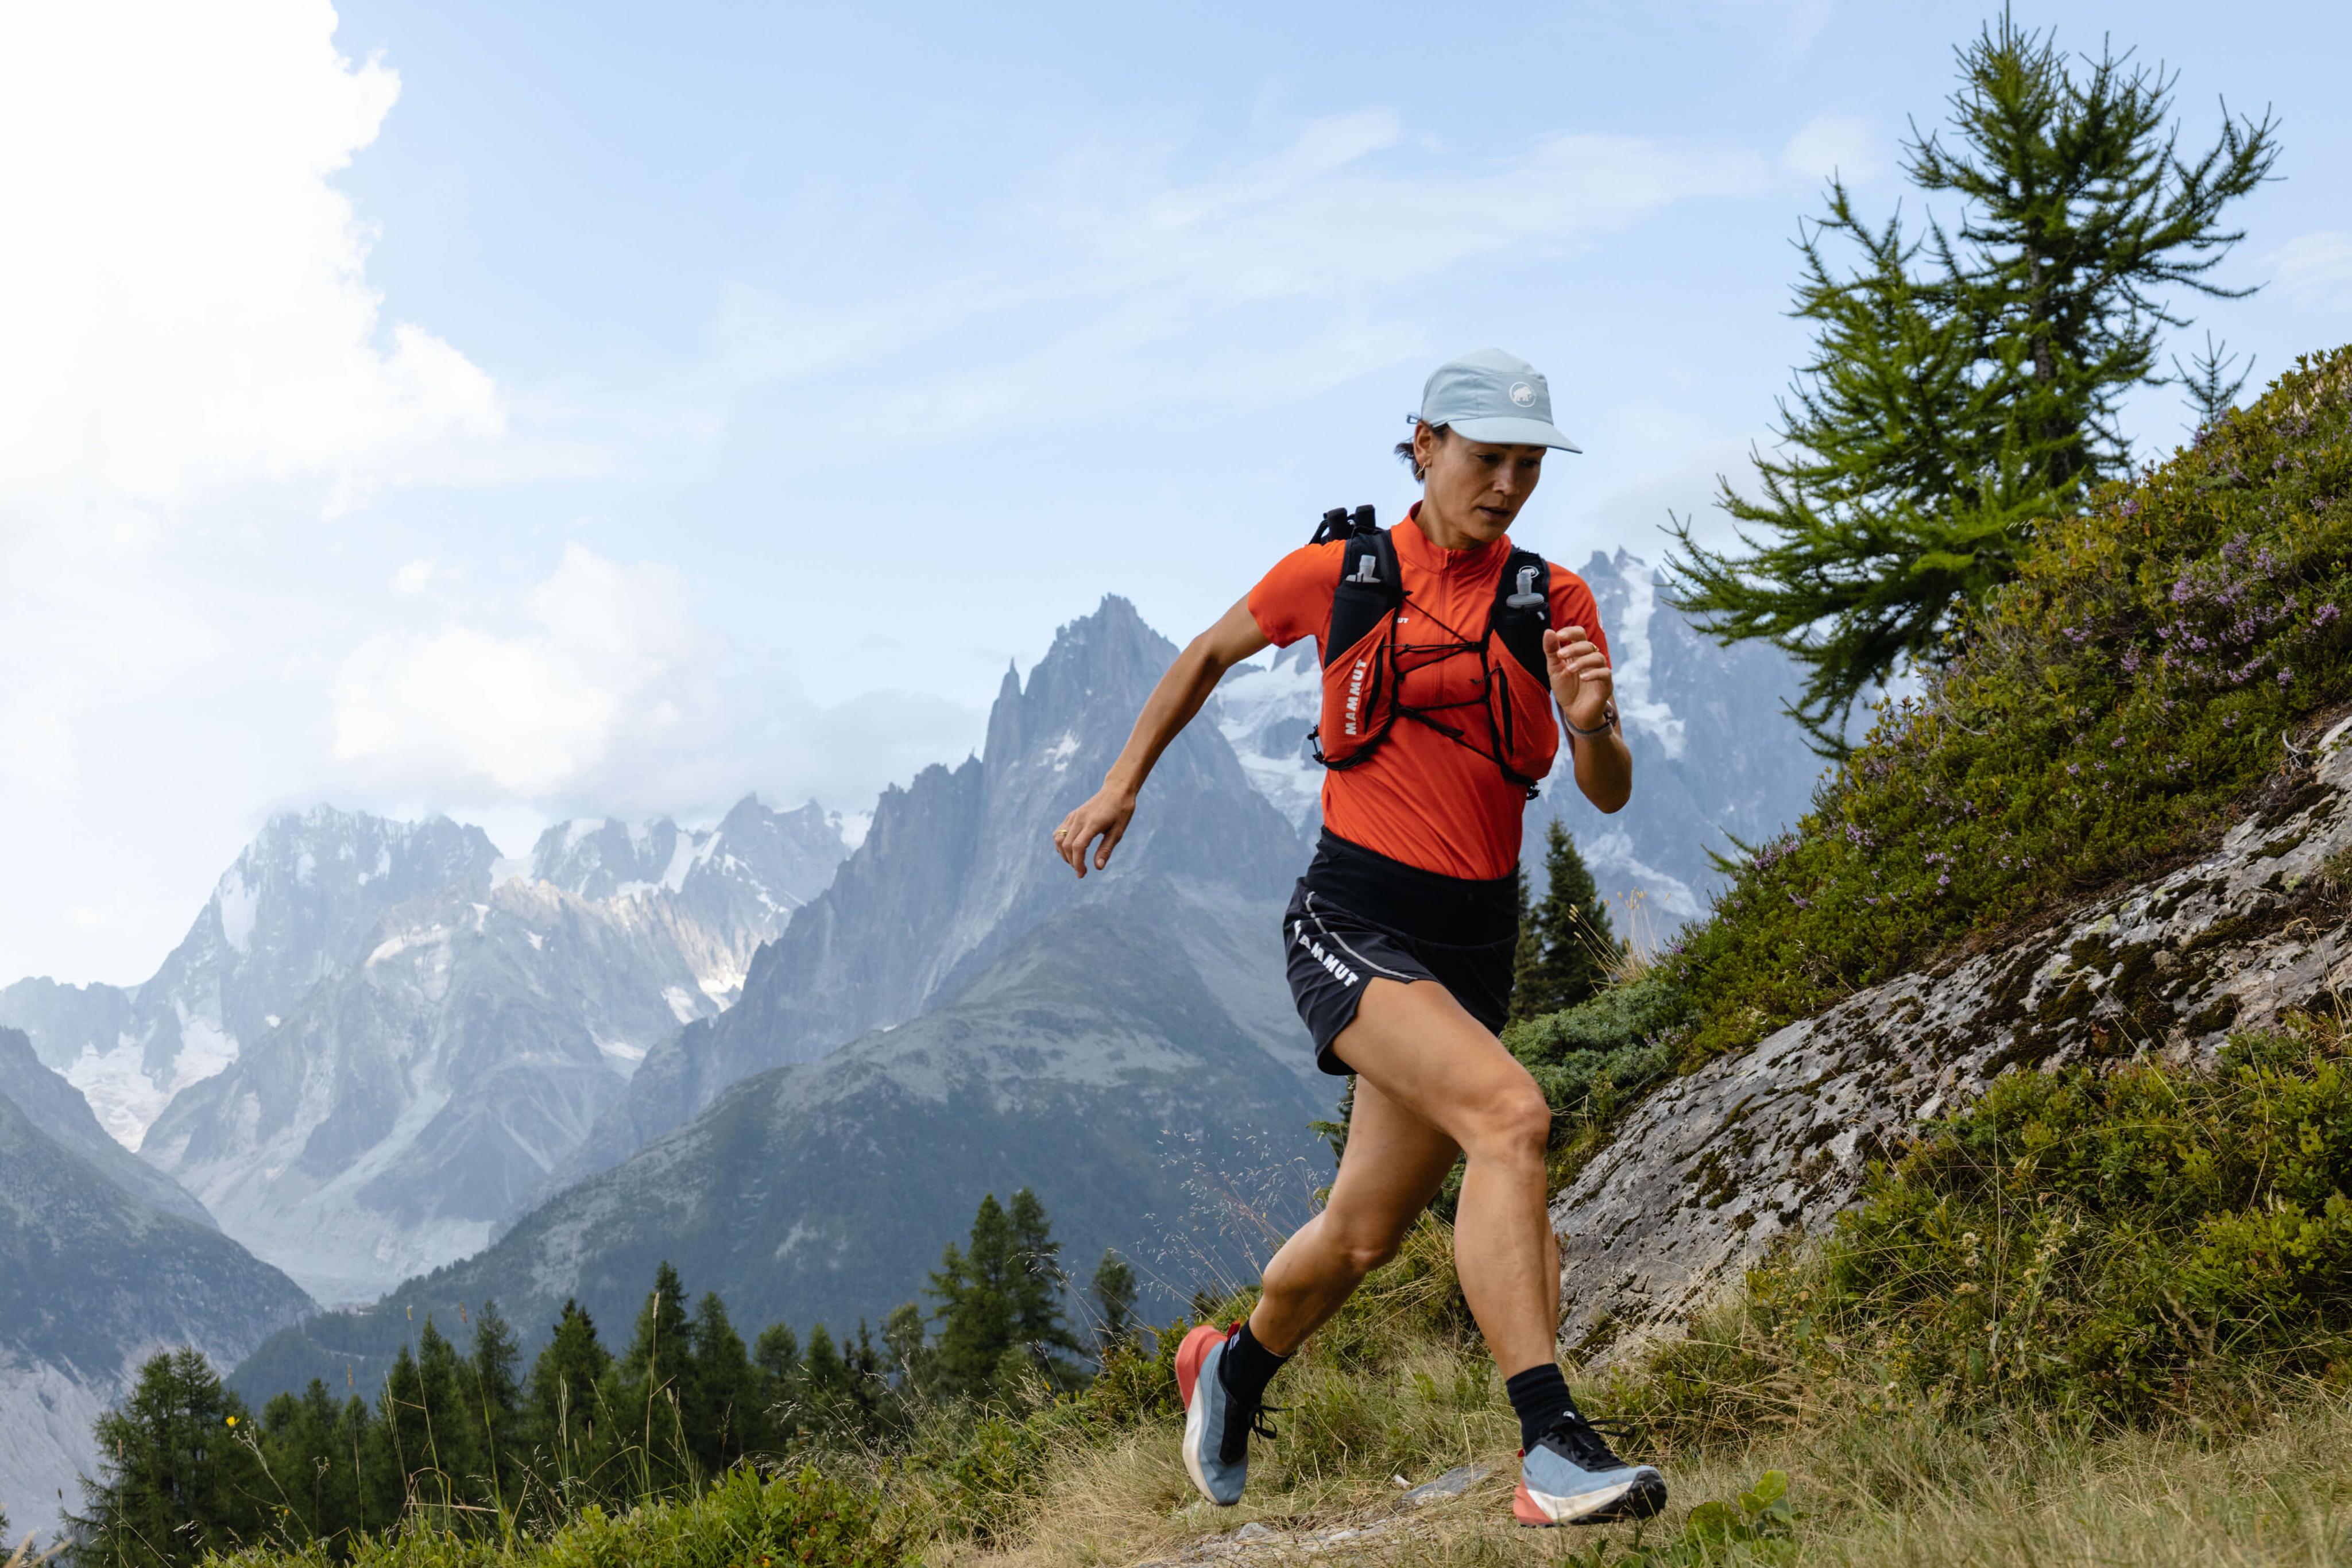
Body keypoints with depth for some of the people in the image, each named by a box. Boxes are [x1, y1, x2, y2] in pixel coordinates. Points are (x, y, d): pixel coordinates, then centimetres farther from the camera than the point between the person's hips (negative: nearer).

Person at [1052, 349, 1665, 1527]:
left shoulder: (1552, 601, 4)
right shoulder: (1337, 574, 0)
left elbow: (1609, 794, -1)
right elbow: (1209, 655, 17)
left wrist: (1593, 724, -22)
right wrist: (1121, 786, 18)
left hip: (1474, 943, 4)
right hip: (1352, 921, -4)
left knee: (1366, 1233, 13)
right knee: (1510, 1115, -29)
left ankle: (1234, 1370, 43)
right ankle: (1552, 1446, -29)